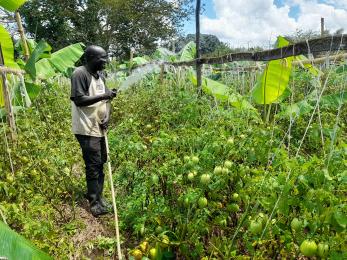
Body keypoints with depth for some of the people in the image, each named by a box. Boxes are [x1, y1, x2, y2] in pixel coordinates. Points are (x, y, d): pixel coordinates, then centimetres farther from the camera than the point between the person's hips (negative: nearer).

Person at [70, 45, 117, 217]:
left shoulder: (100, 76, 13)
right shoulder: (80, 74, -12)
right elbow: (78, 100, -19)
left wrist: (107, 116, -2)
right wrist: (103, 96, -21)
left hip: (100, 128, 8)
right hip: (87, 129, -8)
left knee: (101, 163, 13)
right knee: (93, 165, -3)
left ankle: (96, 196, 29)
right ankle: (95, 202, 10)